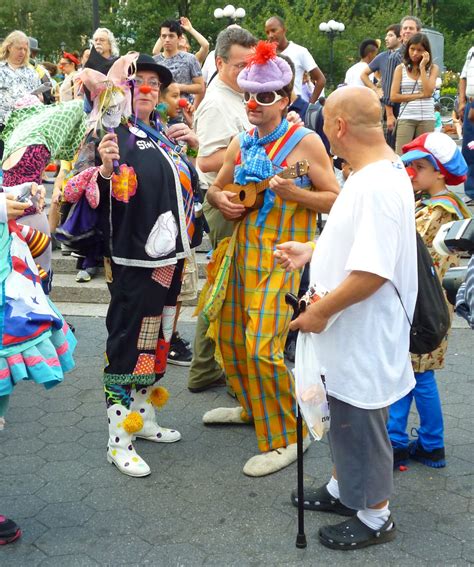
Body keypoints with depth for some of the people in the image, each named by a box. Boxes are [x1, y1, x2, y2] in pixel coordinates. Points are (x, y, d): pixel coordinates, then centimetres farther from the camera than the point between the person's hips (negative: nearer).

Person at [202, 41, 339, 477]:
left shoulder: (305, 142, -9)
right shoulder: (242, 142, 9)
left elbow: (335, 199, -9)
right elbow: (216, 188, 20)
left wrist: (293, 193, -24)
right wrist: (220, 200, -3)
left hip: (283, 258, -7)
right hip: (243, 249, 7)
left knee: (262, 347, -14)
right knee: (230, 335, 15)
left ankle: (285, 437, 3)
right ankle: (252, 407, 39)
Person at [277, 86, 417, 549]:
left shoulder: (378, 185, -28)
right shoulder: (375, 172, 6)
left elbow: (372, 271, -32)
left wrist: (320, 311, -22)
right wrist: (312, 250, 12)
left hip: (363, 339, -10)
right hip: (347, 335, 10)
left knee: (359, 423, 7)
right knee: (344, 418, 24)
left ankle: (375, 517, 27)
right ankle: (343, 489, 44)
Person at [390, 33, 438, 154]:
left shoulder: (433, 68, 6)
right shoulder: (401, 68, 6)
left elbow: (428, 92, -9)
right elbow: (394, 96, -3)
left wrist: (422, 67, -7)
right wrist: (419, 95, -7)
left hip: (427, 118, 1)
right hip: (406, 118, -1)